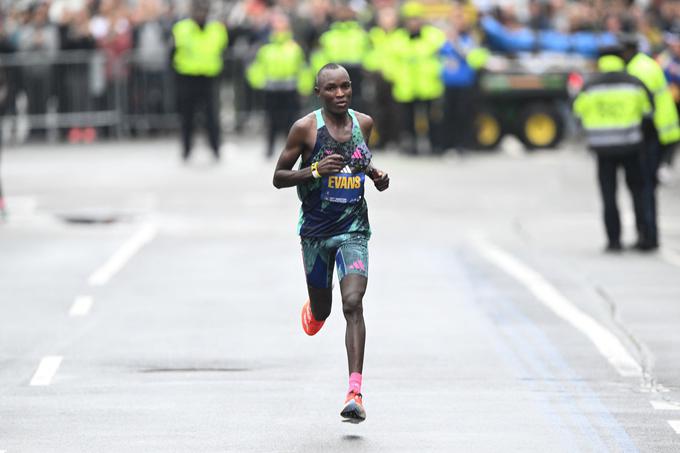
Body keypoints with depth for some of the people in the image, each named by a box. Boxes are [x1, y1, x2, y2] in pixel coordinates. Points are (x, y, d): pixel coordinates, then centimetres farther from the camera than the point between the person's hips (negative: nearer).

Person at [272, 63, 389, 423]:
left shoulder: (364, 123, 3)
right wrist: (315, 170, -22)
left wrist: (376, 177, 2)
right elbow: (278, 178, -5)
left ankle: (355, 393, -21)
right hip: (315, 229, -1)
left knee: (353, 304, -17)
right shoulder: (305, 128, -8)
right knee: (322, 311, 13)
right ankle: (312, 310, 54)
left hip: (353, 230, 1)